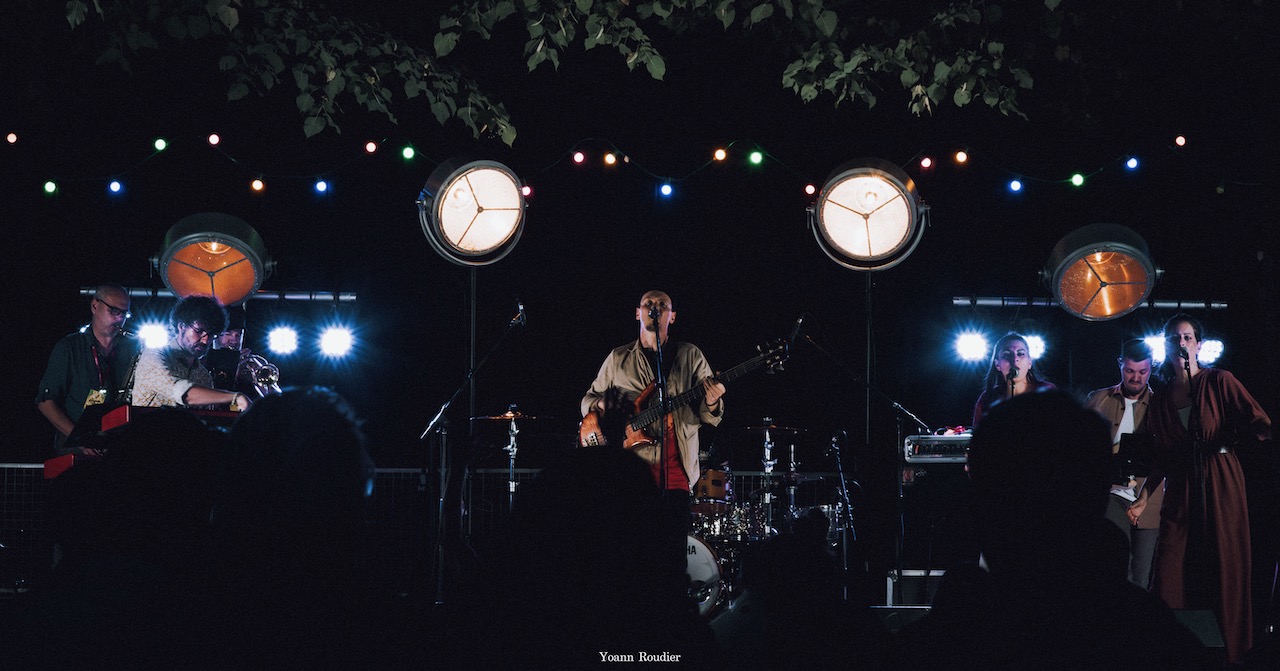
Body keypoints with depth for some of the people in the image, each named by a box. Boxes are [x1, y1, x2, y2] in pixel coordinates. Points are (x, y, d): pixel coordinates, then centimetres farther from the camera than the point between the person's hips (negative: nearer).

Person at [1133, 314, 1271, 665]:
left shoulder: (1219, 382, -1)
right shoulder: (1162, 396, 12)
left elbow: (1261, 426, -11)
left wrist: (1222, 445, -4)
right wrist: (1144, 498, 9)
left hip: (1220, 488, -4)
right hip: (1180, 493, 4)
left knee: (1225, 569, -1)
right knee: (1170, 577, -3)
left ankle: (1230, 654, 8)